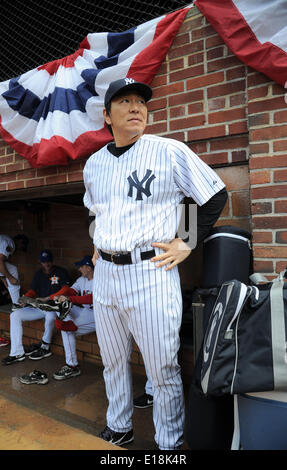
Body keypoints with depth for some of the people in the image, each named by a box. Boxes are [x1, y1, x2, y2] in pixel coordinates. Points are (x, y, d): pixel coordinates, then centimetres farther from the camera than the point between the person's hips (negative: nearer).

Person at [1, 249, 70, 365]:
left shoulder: (61, 272, -2)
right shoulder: (38, 274, 16)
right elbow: (32, 290, 12)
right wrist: (26, 297, -11)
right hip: (39, 307, 6)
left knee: (50, 315, -39)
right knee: (15, 315, -9)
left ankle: (45, 347, -15)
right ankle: (17, 353, -10)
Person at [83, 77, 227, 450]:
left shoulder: (171, 151, -6)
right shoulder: (93, 164, 11)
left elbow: (216, 196, -1)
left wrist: (188, 244, -6)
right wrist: (97, 244, 15)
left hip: (152, 274, -5)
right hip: (105, 273, 6)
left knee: (163, 370, 5)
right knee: (113, 361, 20)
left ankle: (170, 445, 30)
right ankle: (119, 429, 43)